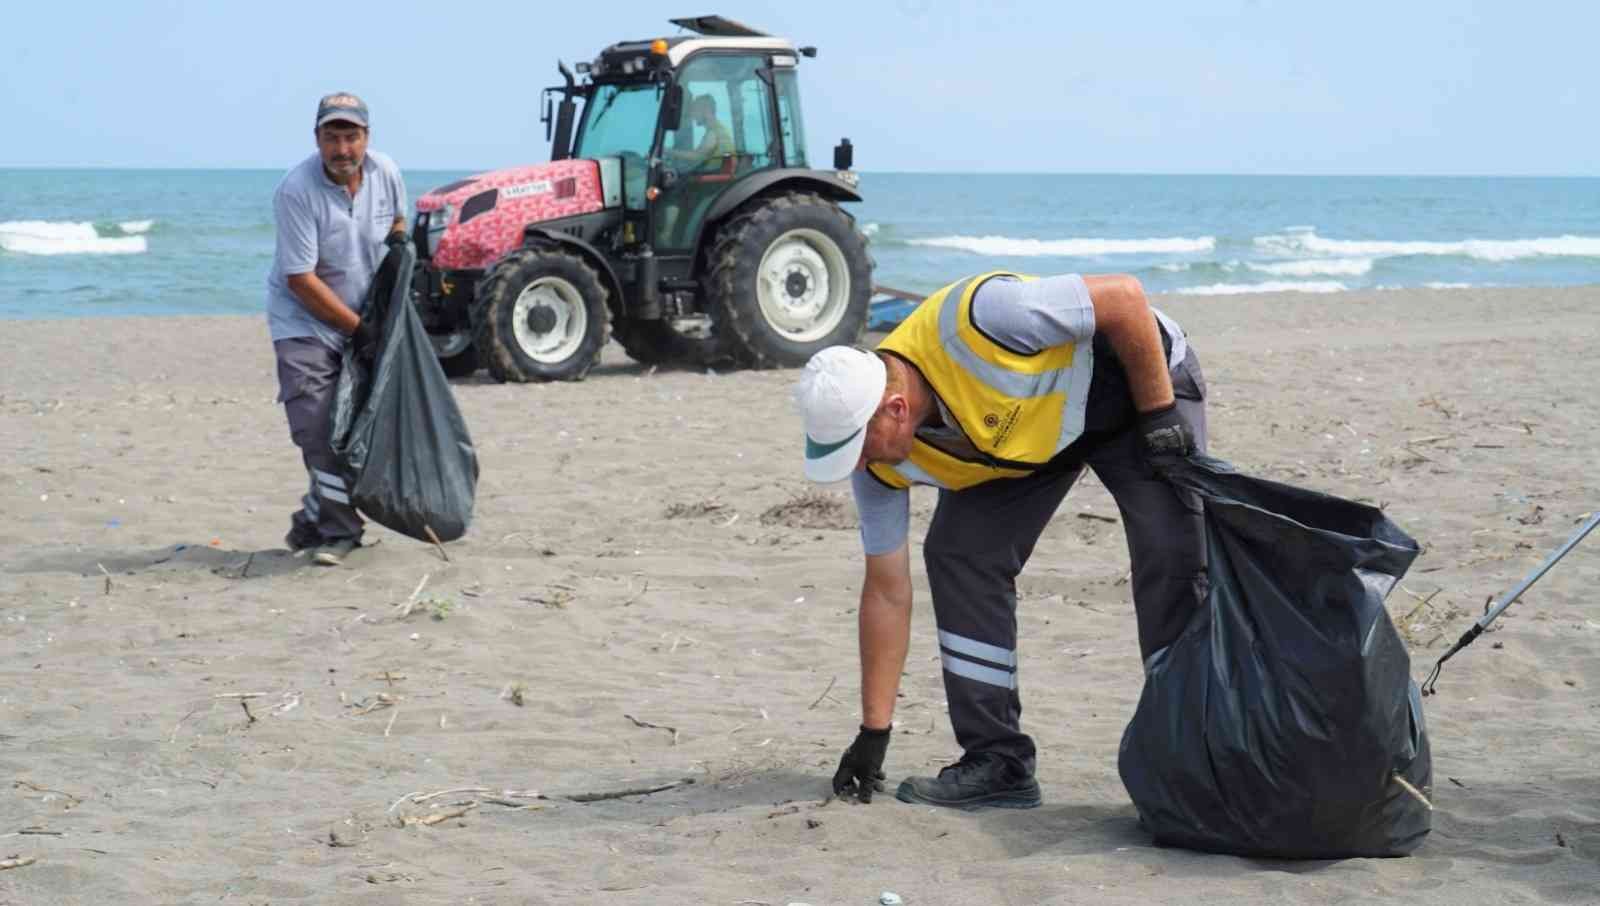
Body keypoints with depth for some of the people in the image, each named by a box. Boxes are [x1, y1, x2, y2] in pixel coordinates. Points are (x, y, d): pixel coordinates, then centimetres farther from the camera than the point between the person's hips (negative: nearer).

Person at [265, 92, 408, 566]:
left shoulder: (386, 174, -6)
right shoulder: (296, 190, -23)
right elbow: (301, 279, -21)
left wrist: (399, 243, -4)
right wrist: (357, 329, -20)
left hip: (364, 317, 5)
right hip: (303, 319, -5)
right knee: (316, 424, -17)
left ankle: (319, 521, 18)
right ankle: (336, 525, -10)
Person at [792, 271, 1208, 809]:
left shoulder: (973, 321, -42)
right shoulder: (879, 463, -19)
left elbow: (1125, 298, -32)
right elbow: (887, 591, -10)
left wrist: (1159, 414, -24)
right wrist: (873, 732, -9)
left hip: (1133, 382, -5)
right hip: (1029, 427, 5)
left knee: (1171, 564, -18)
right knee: (958, 558, -10)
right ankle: (998, 763, -3)